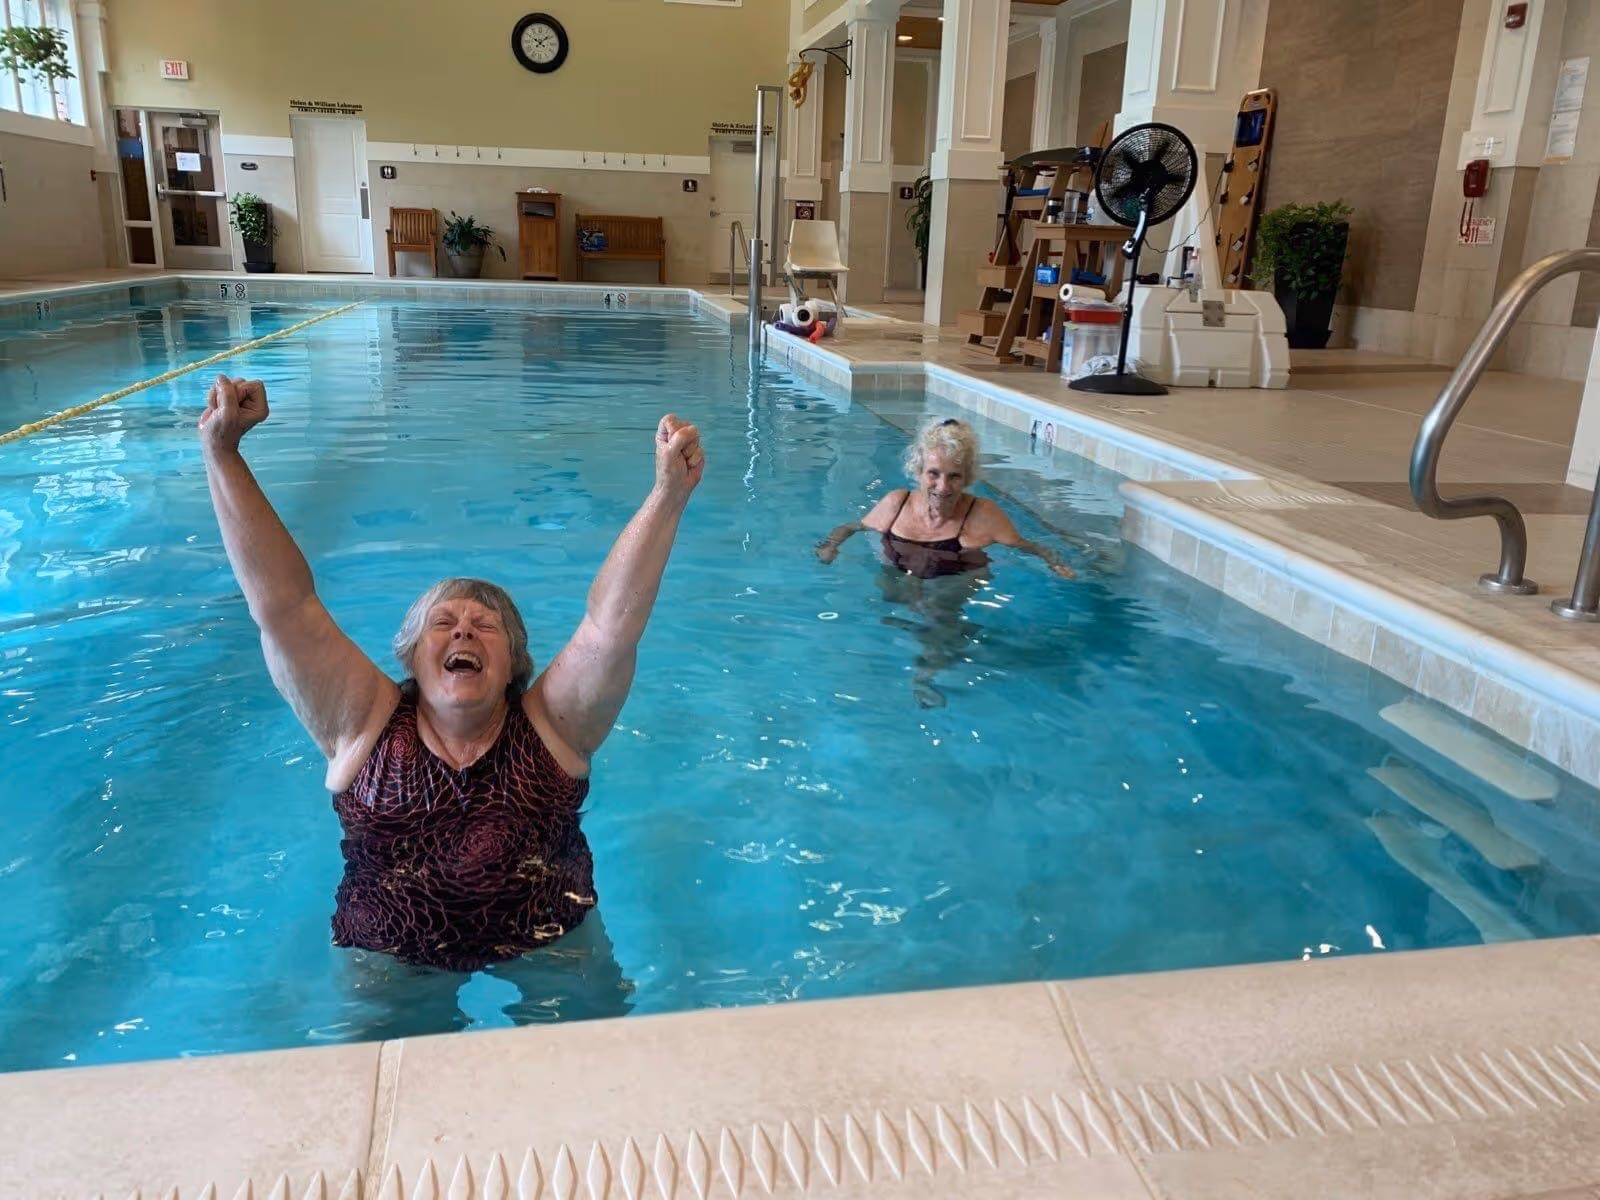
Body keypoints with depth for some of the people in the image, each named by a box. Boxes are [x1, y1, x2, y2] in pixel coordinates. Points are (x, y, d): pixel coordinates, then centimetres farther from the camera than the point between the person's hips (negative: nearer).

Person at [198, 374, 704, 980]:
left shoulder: (549, 726, -9)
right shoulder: (366, 726, -7)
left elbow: (613, 622, -21)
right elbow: (282, 605, -13)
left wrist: (668, 495, -33)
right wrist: (222, 452, -19)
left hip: (551, 946, -1)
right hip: (386, 961, 2)